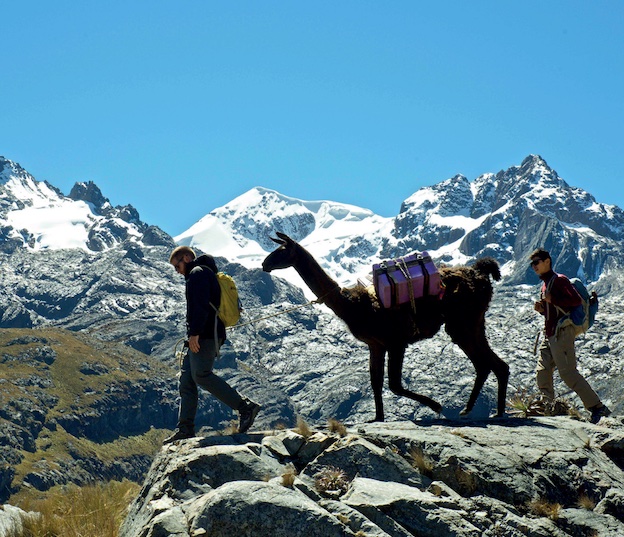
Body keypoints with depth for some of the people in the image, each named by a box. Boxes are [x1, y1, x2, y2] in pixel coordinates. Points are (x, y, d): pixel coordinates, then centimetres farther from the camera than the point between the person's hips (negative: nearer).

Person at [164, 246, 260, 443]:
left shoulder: (198, 273, -5)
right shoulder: (200, 275, 29)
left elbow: (200, 305, -18)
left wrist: (194, 333, -24)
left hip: (204, 336, -11)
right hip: (202, 337, 11)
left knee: (201, 375, -18)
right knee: (187, 381, 4)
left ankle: (246, 407, -17)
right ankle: (185, 429, 1)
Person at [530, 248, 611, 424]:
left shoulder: (559, 280, -7)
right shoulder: (545, 284, 22)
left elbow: (576, 300, -19)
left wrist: (552, 300, -18)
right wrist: (542, 309, 10)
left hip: (561, 333, -10)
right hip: (550, 334, 10)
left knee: (568, 372, -13)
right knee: (543, 372, 4)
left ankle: (597, 407, -11)